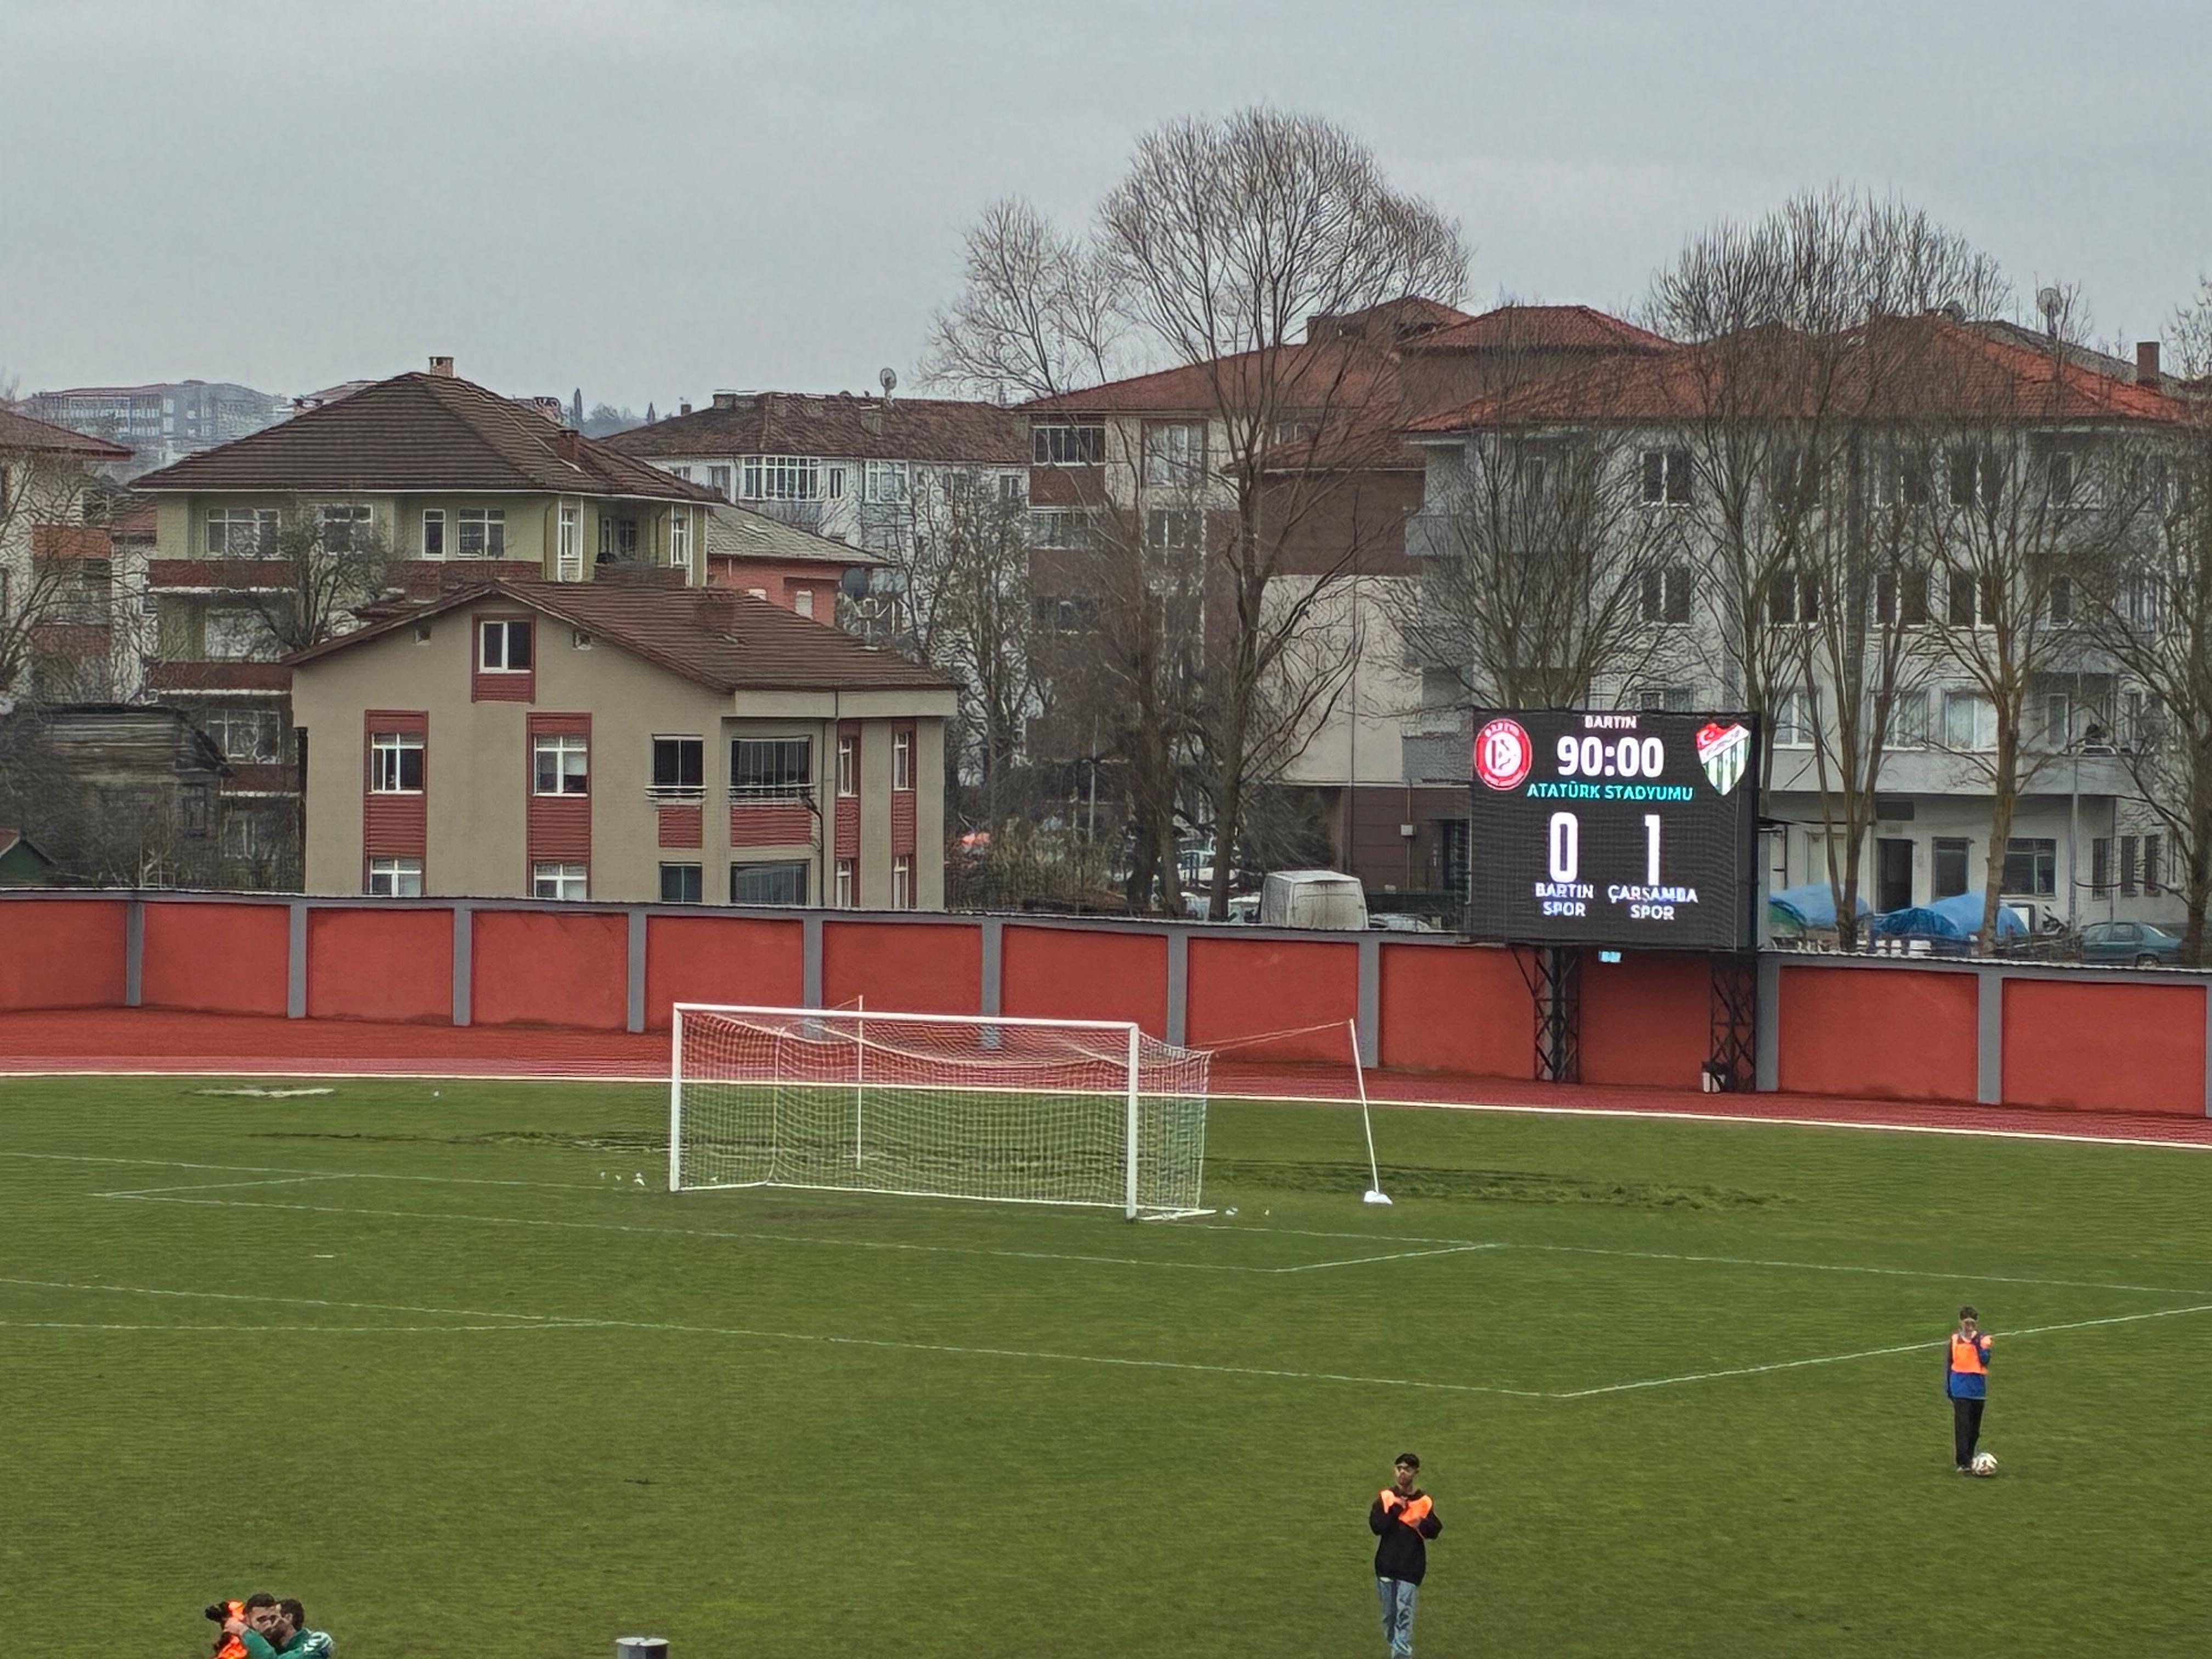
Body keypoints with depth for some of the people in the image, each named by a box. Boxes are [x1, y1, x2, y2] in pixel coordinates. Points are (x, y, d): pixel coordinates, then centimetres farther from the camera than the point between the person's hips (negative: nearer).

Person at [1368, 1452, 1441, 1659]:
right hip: (1386, 1565, 2)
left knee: (1404, 1614, -9)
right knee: (1389, 1613, 12)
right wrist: (1396, 1510, -19)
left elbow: (1435, 1531, 4)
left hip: (1411, 1568, -2)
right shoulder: (1385, 1497, -1)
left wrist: (1423, 1525, -17)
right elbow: (1376, 1526, -10)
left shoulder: (1425, 1502, -1)